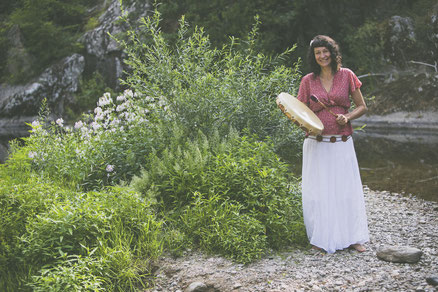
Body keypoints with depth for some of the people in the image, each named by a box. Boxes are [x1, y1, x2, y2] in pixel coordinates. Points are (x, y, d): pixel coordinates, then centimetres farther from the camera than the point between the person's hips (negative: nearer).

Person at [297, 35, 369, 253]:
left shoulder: (347, 76, 3)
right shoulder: (308, 81, 3)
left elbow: (362, 106, 8)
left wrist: (347, 117, -11)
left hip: (342, 144, 0)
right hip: (316, 144, 0)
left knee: (347, 189, 2)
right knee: (317, 191, 1)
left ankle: (352, 237, 15)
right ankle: (321, 238, 15)